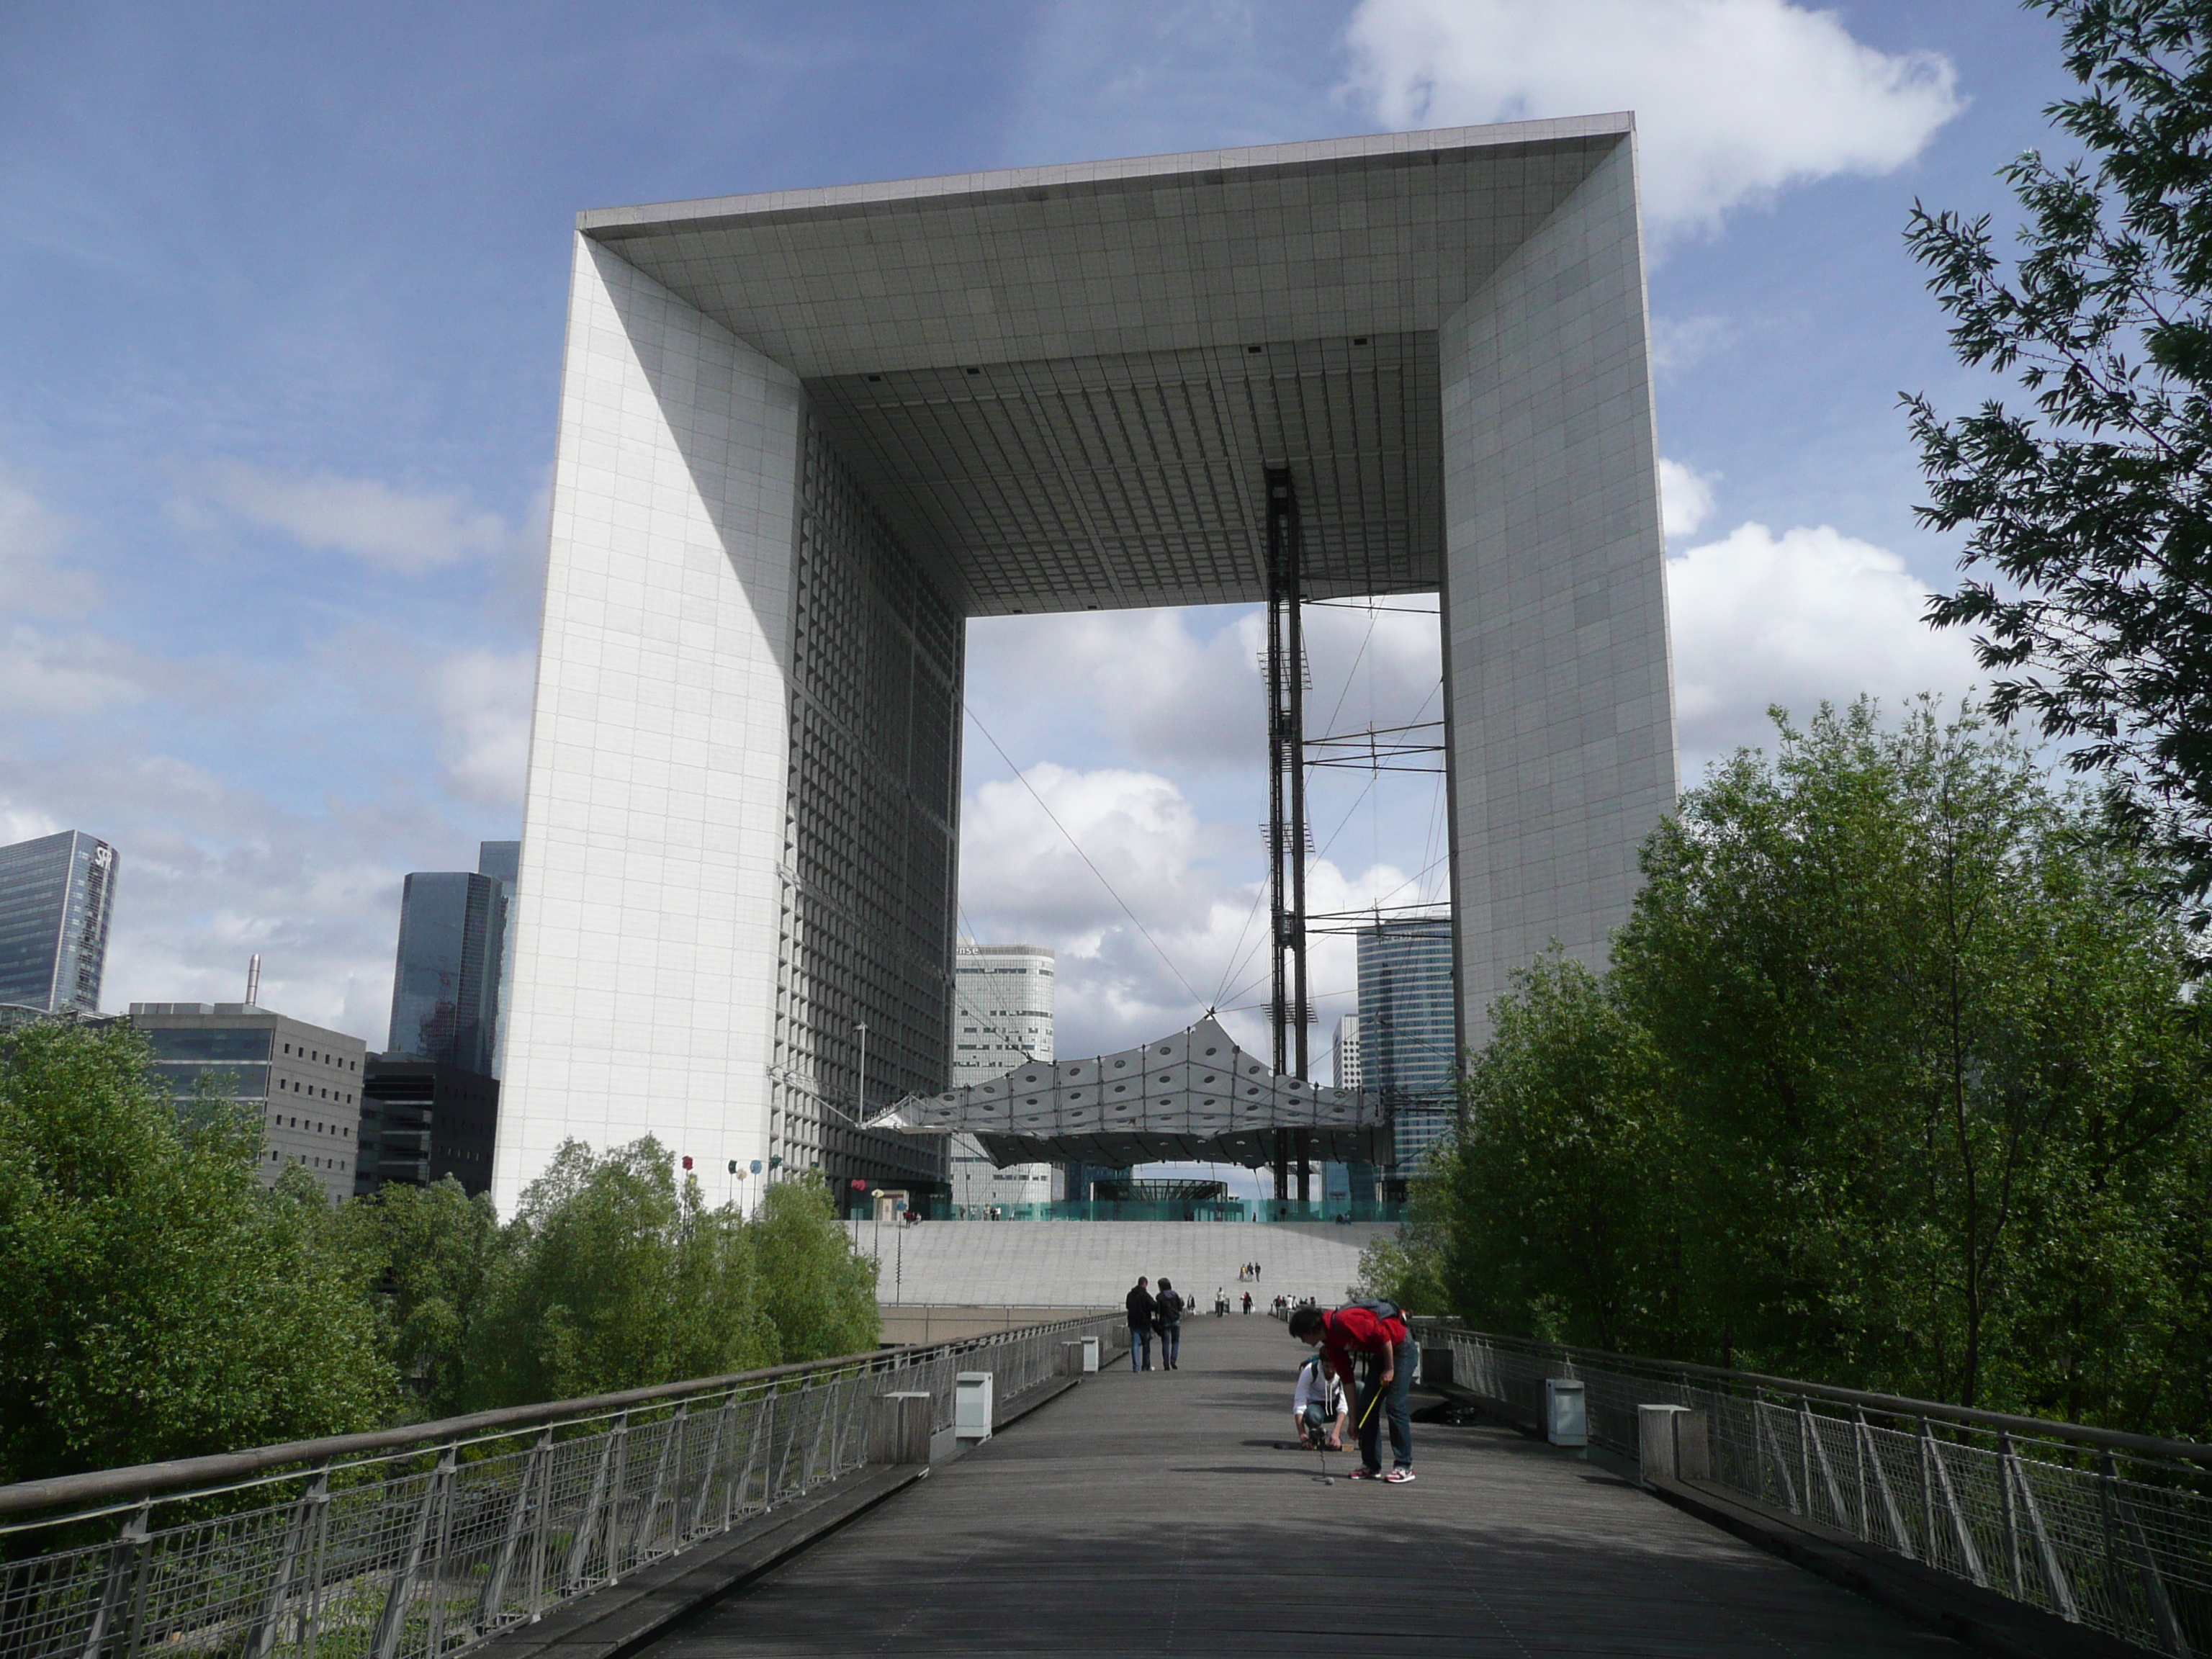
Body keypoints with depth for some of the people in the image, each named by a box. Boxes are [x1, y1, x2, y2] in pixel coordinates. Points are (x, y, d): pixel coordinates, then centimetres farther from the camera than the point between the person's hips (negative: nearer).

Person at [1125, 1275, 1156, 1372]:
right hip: (1144, 1323, -4)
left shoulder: (1130, 1295, 7)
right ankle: (1146, 1366, 17)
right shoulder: (1145, 1295, -12)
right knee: (1146, 1345, 10)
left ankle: (1136, 1366, -9)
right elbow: (1153, 1306, -15)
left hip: (1133, 1323, 4)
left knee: (1135, 1345, 1)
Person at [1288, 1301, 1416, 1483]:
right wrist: (1353, 1418, 8)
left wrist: (1389, 1369, -16)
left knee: (1394, 1406, -13)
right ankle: (1371, 1466, 10)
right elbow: (1347, 1378, 7)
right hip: (1380, 1354, 9)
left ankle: (1405, 1467, -5)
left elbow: (1383, 1335, -26)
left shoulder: (1344, 1322, -27)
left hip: (1401, 1347, -9)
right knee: (1366, 1407, 4)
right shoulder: (1331, 1341, 2)